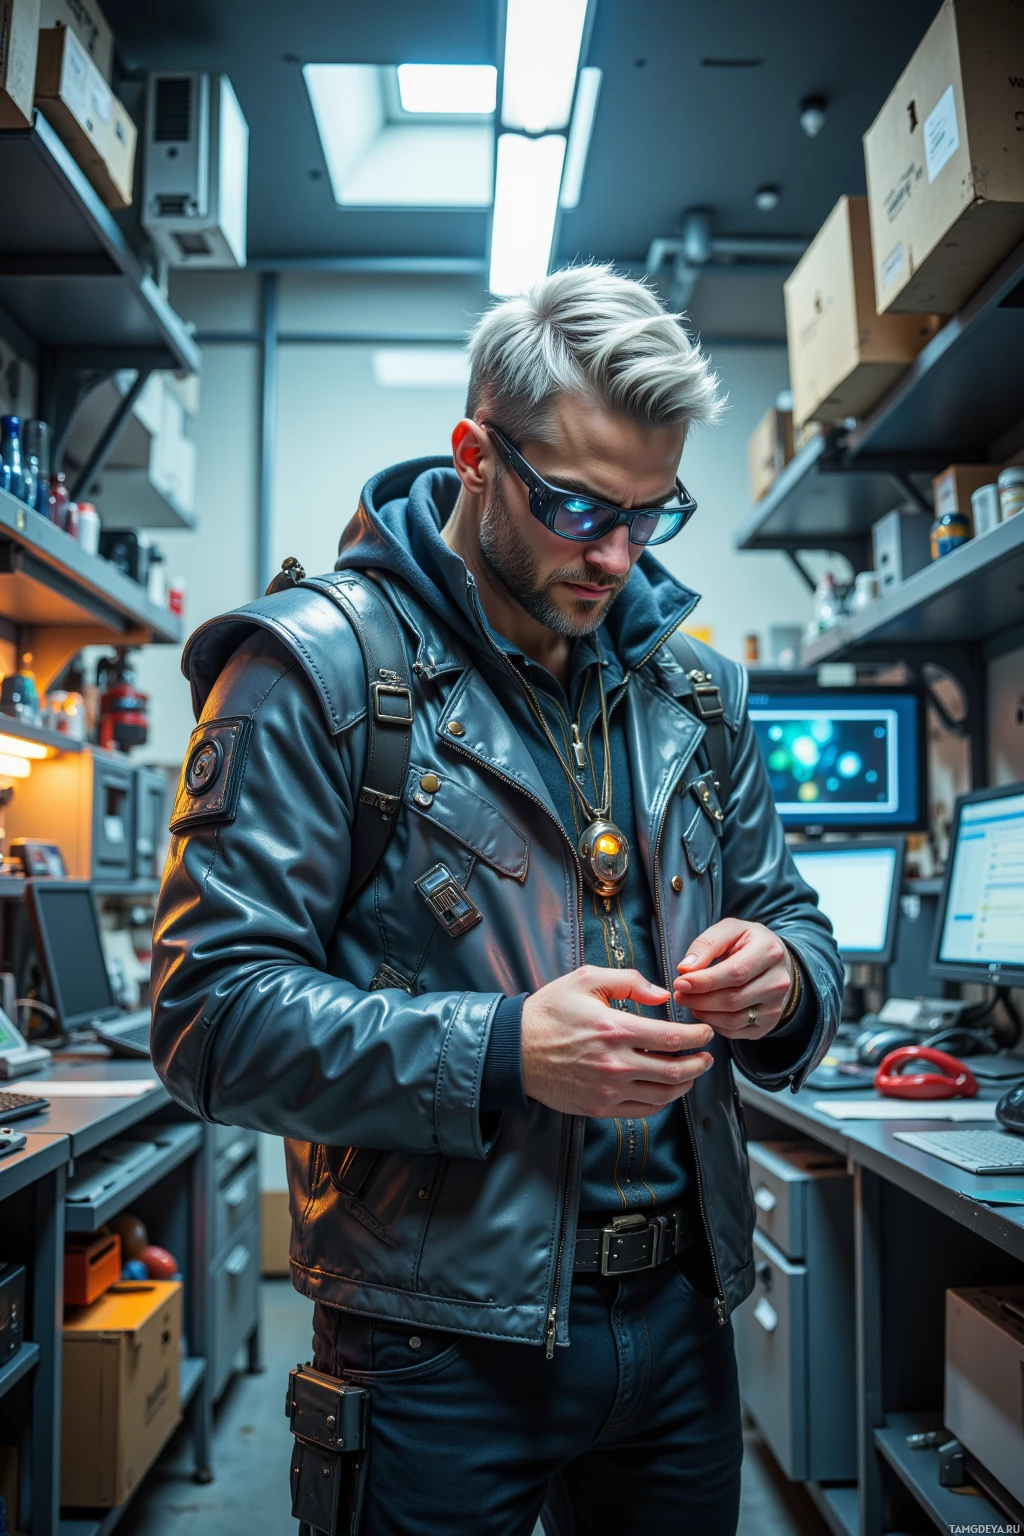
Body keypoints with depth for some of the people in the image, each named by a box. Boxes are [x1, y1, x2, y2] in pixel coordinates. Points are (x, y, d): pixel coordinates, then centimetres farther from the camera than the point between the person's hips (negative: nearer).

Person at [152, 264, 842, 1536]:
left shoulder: (694, 687, 7)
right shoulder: (315, 667, -11)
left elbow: (790, 919, 15)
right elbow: (213, 1015, -16)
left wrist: (781, 979, -10)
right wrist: (501, 1054, -27)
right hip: (442, 1342, -5)